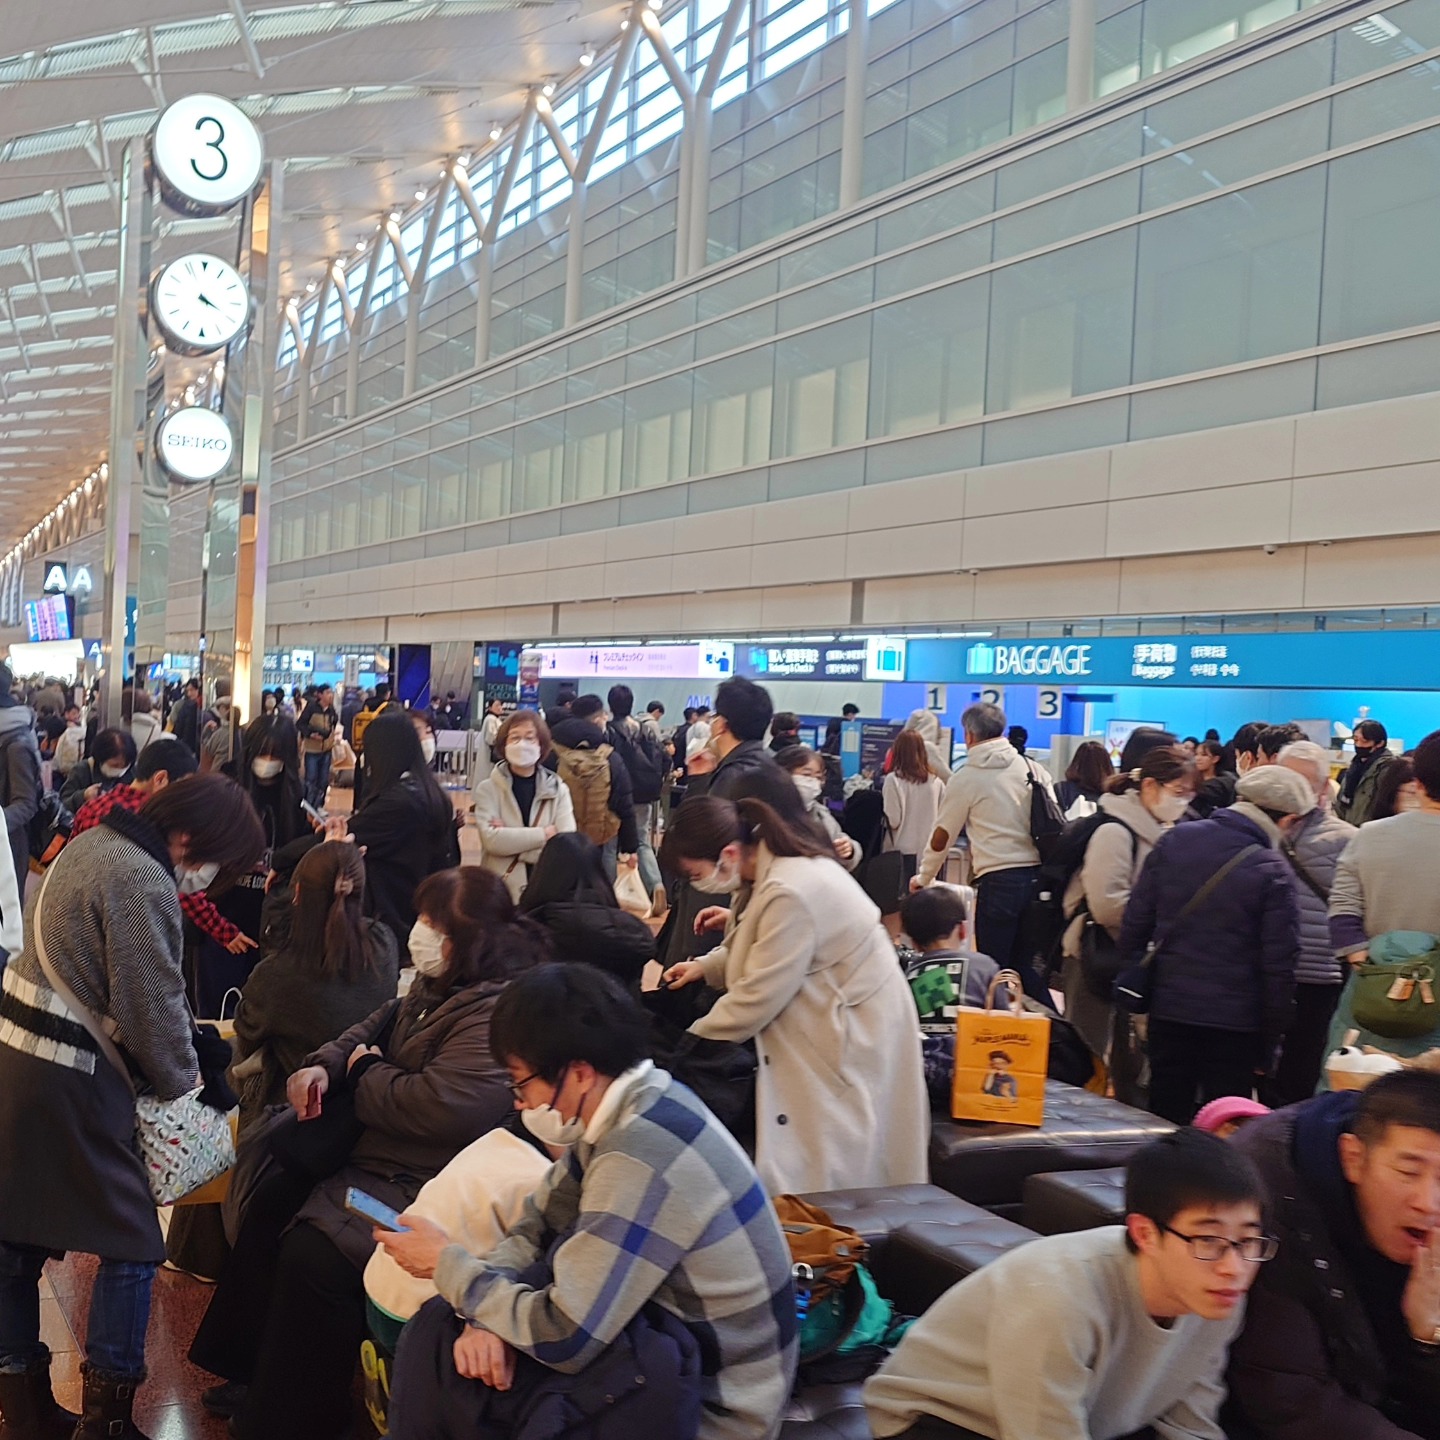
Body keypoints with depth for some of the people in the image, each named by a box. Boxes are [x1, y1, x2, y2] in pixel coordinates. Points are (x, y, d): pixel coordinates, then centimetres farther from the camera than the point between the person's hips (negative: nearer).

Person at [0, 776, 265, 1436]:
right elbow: (154, 1007, -18)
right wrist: (182, 1080, 1)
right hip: (70, 1083, -9)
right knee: (132, 1244, 4)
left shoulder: (90, 841, 8)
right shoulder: (143, 883, -20)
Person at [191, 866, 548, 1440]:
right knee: (271, 1202, 14)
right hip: (373, 1154, 11)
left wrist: (365, 1076, -15)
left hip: (422, 1185, -11)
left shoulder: (498, 1013, -28)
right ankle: (253, 1370, 29)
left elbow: (441, 1108, -35)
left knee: (312, 1251, -20)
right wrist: (325, 1065, -3)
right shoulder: (437, 986, 5)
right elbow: (377, 1028, 19)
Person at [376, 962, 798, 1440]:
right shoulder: (628, 1107, -1)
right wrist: (485, 1316, -11)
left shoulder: (640, 1162, -29)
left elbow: (563, 1338, -27)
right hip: (668, 1339, 8)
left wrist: (447, 1264, -12)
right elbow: (537, 1225, 8)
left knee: (445, 1371, -6)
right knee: (436, 1329, 4)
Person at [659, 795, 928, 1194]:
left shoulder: (791, 893, -28)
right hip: (827, 1031, 10)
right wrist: (706, 966, 5)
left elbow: (756, 999, -23)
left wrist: (689, 1043, -8)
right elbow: (767, 951, 20)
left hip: (852, 1040, -10)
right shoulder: (770, 868, 3)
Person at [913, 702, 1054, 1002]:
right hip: (1038, 873, 5)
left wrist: (923, 878, 22)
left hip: (998, 879, -5)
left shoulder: (966, 778, -1)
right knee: (1025, 963, 15)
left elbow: (941, 838, 7)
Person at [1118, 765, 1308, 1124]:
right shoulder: (1271, 872, -13)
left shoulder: (1175, 840, -1)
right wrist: (1269, 1045, -3)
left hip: (1168, 1011, 4)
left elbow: (1136, 922, 2)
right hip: (1234, 1025, -4)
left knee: (1165, 1122, 15)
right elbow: (1279, 966, -11)